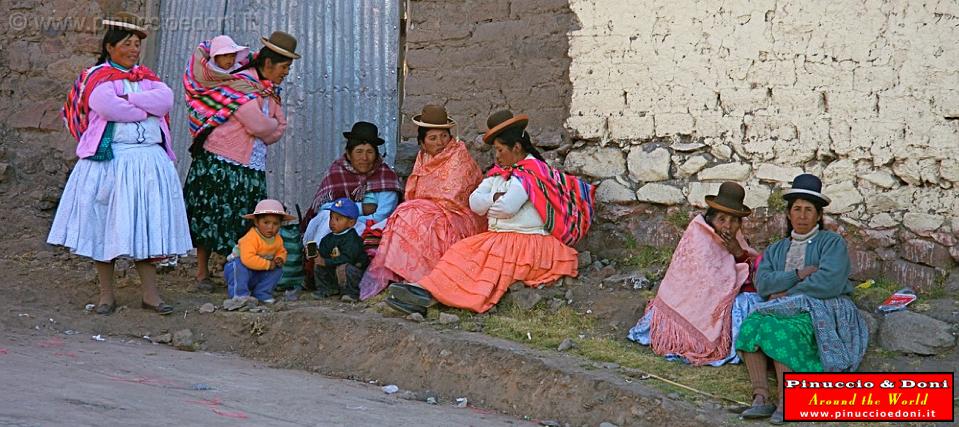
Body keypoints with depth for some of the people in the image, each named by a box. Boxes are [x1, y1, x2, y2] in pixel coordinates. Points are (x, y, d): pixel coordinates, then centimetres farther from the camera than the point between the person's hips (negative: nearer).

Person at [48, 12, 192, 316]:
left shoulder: (146, 76, 16)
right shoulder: (97, 76, 0)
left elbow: (165, 100, -4)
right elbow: (108, 106, -20)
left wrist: (128, 99, -12)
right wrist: (146, 110, -8)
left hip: (150, 160, 4)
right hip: (109, 160, -4)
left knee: (147, 225, 4)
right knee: (105, 224, 0)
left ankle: (150, 294, 7)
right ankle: (106, 295, 8)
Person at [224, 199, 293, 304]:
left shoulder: (278, 239, -7)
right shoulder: (250, 238, -33)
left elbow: (281, 251, 15)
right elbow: (248, 259, -45)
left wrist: (280, 258, -12)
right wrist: (268, 264, -35)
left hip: (257, 276, 6)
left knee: (278, 269, -10)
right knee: (241, 264, -38)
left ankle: (262, 294, -2)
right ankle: (239, 294, -26)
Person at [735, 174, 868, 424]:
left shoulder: (832, 243, 7)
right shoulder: (775, 251, 23)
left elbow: (829, 282, -10)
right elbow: (763, 284, 4)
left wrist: (786, 293, -6)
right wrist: (799, 275, -9)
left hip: (822, 312, -5)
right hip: (785, 310, 5)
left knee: (778, 329, -35)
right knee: (751, 325, -27)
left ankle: (786, 404, -40)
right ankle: (760, 397, -36)